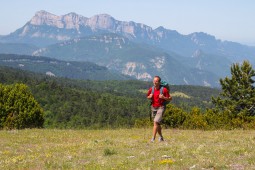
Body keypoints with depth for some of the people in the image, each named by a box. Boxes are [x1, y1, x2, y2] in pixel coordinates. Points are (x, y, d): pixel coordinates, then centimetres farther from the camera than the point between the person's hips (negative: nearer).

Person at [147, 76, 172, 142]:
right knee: (157, 124, 15)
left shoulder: (164, 89, -11)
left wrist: (163, 97, -23)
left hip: (161, 107, -5)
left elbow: (170, 98, -5)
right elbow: (147, 97, 19)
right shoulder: (151, 89, 2)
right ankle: (161, 137, 35)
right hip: (153, 108, 5)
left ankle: (153, 138, -23)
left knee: (156, 122, -21)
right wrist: (150, 97, -5)